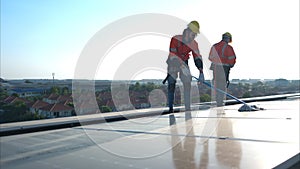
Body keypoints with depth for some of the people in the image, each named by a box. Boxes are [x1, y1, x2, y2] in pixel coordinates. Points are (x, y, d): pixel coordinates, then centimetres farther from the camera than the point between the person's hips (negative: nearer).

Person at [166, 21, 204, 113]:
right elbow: (173, 56, -30)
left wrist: (201, 72, -23)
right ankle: (170, 108, 2)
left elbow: (198, 58, -11)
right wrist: (182, 67, -39)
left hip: (184, 63, 3)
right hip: (173, 63, -3)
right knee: (171, 85, -7)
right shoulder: (175, 39, -25)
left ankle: (188, 108, -3)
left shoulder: (194, 44, -11)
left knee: (187, 84, -9)